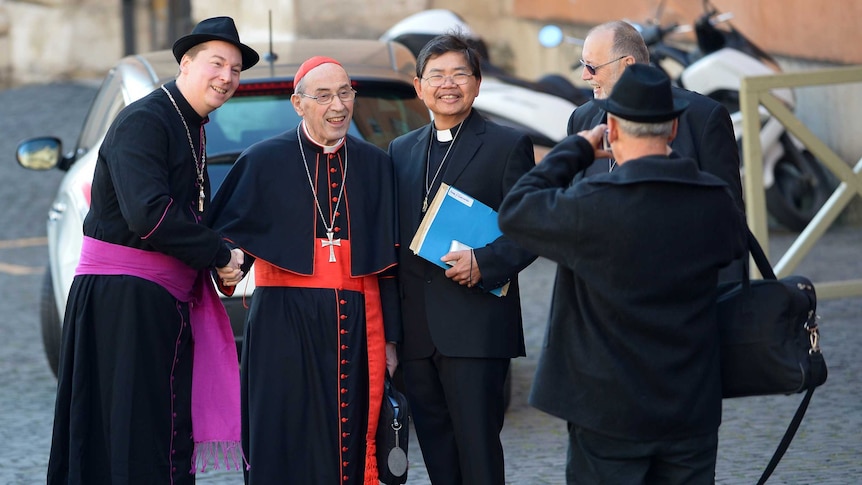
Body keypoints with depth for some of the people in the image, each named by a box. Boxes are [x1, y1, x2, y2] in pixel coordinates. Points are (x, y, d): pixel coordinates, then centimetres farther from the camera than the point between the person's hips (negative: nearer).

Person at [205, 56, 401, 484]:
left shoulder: (375, 165, 11)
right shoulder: (265, 160, 3)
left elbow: (388, 259, 13)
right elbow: (226, 236, 4)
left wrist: (390, 339, 11)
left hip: (355, 328, 2)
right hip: (284, 324, -2)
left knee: (349, 446, 2)